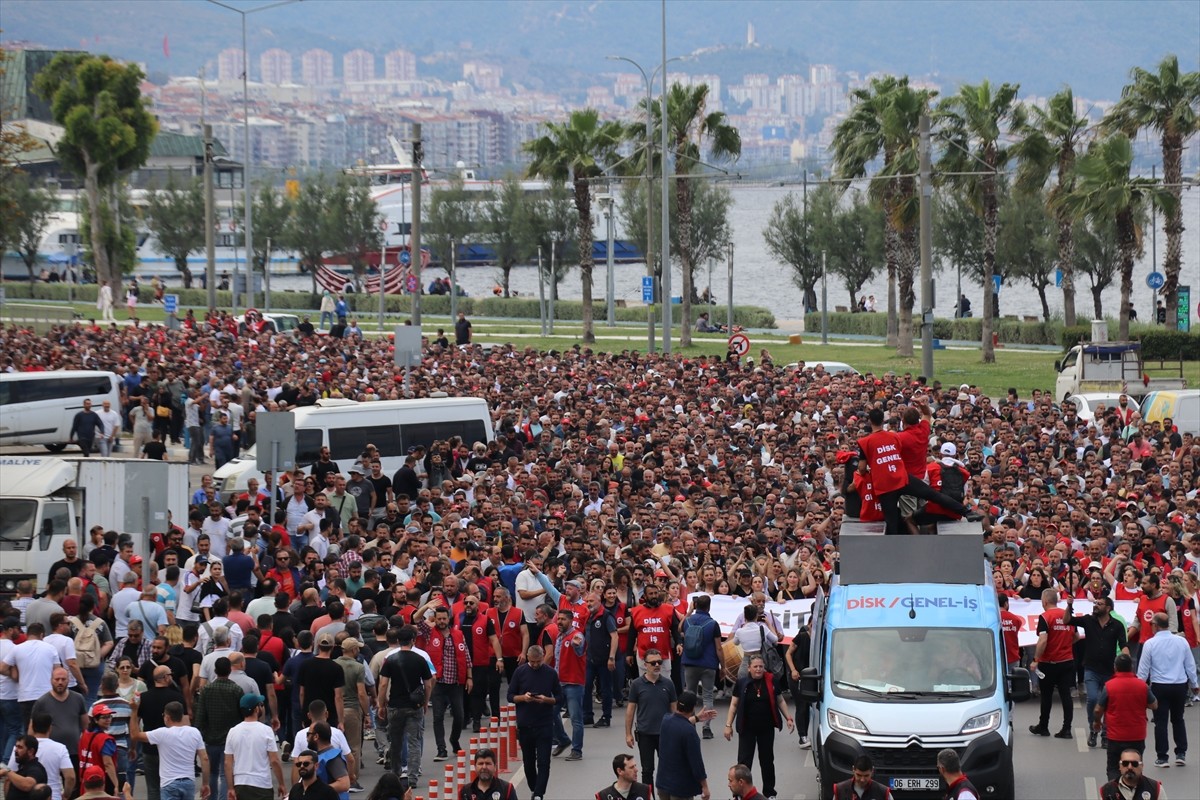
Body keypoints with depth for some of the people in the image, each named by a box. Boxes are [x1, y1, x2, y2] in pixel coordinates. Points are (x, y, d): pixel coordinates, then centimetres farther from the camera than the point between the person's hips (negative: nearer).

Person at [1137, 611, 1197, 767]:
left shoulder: (1150, 644, -10)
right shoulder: (1181, 642, -2)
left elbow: (1143, 669, -5)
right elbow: (1190, 665, 7)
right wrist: (1193, 684, 21)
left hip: (1159, 686, -3)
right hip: (1180, 686, 3)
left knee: (1161, 722, 3)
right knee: (1178, 720, 18)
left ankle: (1162, 757, 4)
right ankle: (1181, 754, 16)